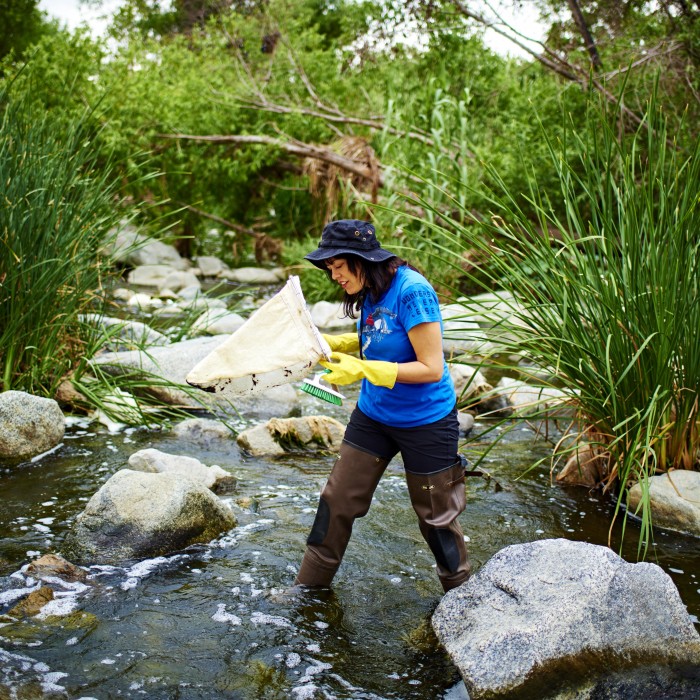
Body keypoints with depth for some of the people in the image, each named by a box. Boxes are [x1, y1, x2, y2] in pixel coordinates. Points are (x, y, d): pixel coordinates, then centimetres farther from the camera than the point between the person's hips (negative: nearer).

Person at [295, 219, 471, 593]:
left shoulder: (412, 292, -25)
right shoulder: (370, 292, -2)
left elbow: (431, 368, -25)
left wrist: (363, 370, -29)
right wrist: (331, 345, -2)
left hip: (424, 422, -7)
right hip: (373, 415, 7)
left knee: (435, 514, 9)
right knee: (338, 499, 7)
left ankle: (460, 589, 32)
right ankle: (308, 585, 22)